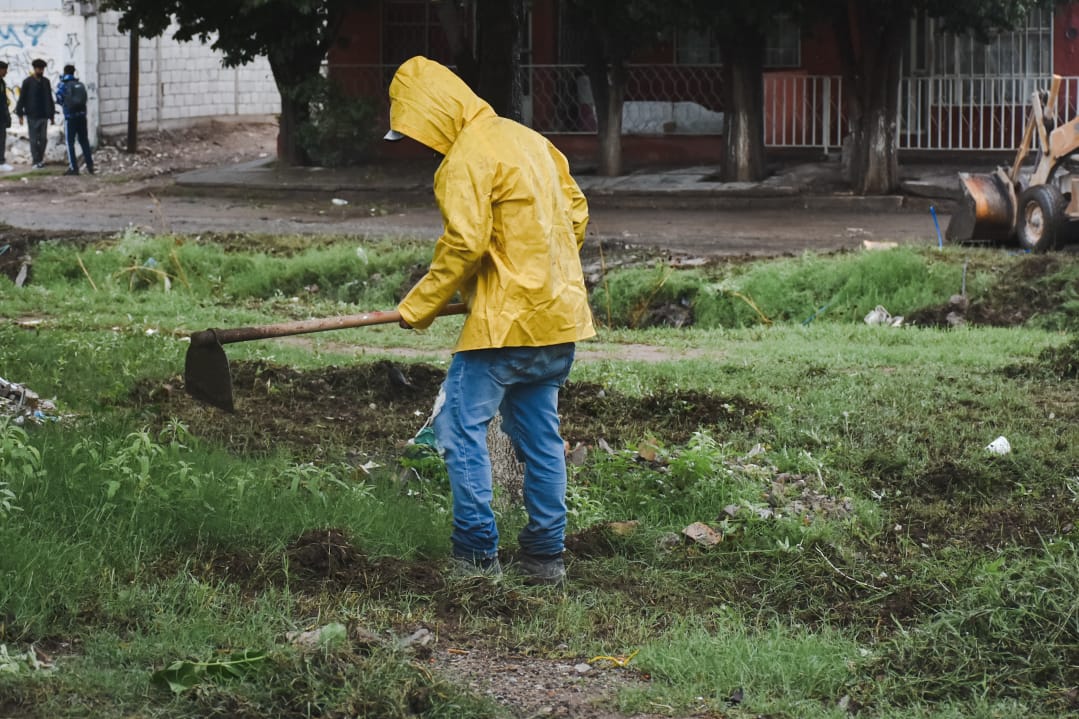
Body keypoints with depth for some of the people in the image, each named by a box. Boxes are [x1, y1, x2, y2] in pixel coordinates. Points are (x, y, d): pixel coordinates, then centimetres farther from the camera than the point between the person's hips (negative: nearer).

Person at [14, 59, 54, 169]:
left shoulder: (46, 82, 9)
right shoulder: (27, 82, -3)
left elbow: (49, 100, 15)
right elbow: (21, 99, -3)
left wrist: (52, 115, 14)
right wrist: (20, 115, -9)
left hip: (44, 116, 4)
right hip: (32, 116, -4)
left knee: (43, 139, 4)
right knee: (34, 139, -2)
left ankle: (40, 158, 19)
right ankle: (36, 161, 3)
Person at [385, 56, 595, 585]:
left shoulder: (467, 159, -13)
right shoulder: (527, 140, 14)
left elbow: (465, 243, -20)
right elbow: (575, 212, 19)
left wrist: (419, 306, -10)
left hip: (504, 321, -9)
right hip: (559, 317, 9)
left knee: (462, 427, -1)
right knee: (540, 435, 12)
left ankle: (476, 552, -1)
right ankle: (544, 555, 15)